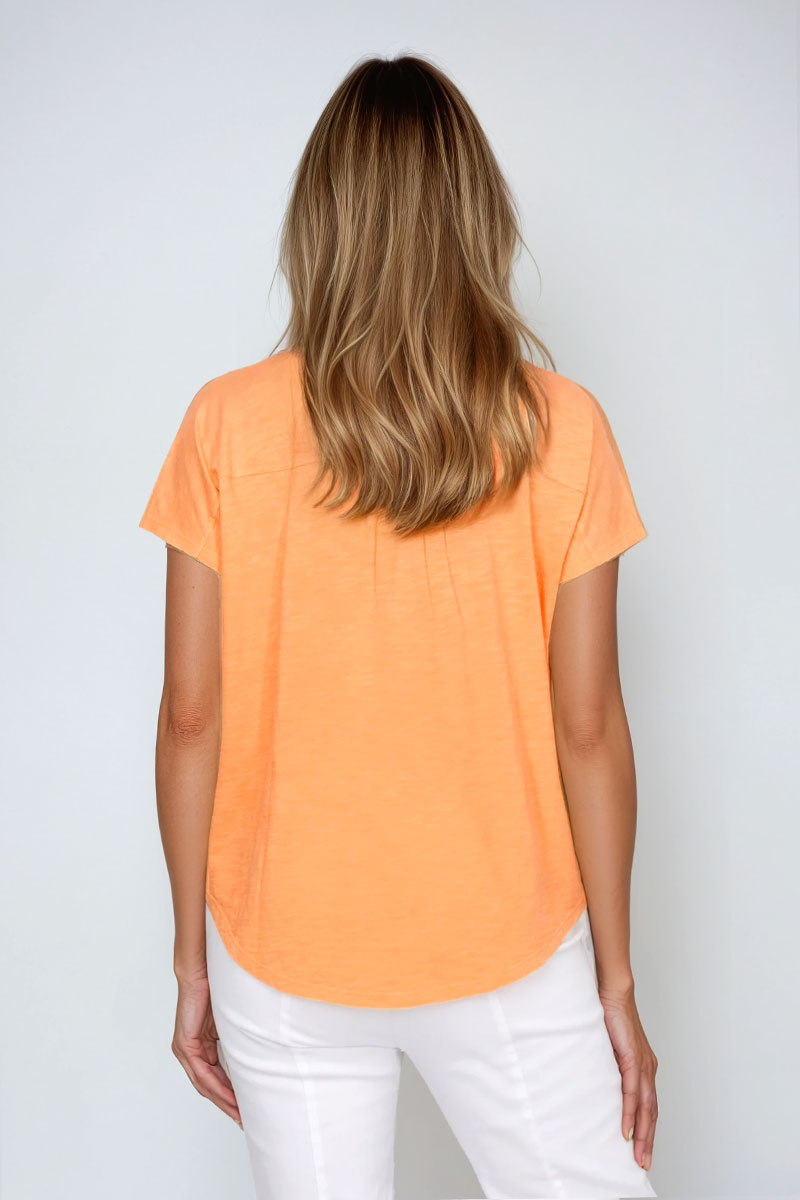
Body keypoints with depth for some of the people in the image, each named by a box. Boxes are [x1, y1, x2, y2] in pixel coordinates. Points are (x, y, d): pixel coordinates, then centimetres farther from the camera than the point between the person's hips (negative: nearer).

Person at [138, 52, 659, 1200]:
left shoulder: (229, 425, -11)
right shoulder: (563, 429, -11)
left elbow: (191, 719, -7)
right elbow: (590, 727, -9)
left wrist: (193, 960, 6)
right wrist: (616, 981, 3)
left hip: (287, 954, 1)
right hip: (505, 944, 0)